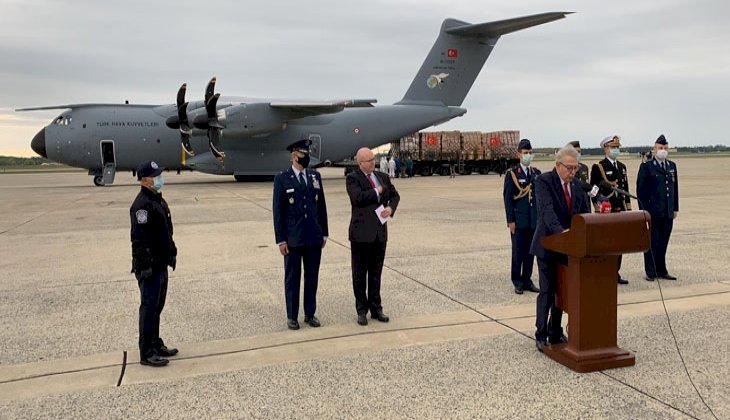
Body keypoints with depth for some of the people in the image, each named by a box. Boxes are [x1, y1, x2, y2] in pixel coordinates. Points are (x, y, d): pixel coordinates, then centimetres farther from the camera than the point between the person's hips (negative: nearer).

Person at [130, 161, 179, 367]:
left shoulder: (158, 200, 14)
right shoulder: (142, 204, -18)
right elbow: (139, 238, -22)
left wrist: (172, 253, 20)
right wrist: (145, 265, -23)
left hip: (161, 263, 10)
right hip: (149, 267, -10)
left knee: (157, 306, 18)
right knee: (149, 307, -3)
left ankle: (156, 344, 29)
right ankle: (147, 353, 6)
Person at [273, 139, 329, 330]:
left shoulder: (315, 176, 7)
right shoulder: (282, 179, -5)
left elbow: (321, 206, 10)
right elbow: (278, 211, -5)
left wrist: (324, 233, 8)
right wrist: (280, 239, -8)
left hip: (314, 237, 4)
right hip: (293, 239, -3)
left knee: (312, 277, 10)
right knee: (292, 278, 7)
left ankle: (310, 313, 24)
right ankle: (292, 316, 20)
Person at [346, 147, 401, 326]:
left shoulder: (383, 177, 12)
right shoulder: (352, 178, -6)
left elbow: (395, 195, 16)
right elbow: (358, 198, -21)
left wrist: (390, 207, -5)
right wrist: (377, 192, -9)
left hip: (380, 232, 5)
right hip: (361, 233, -5)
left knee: (376, 273, 12)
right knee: (360, 274, 5)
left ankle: (376, 309, 21)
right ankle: (362, 310, 16)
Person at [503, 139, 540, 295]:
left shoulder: (537, 173, 11)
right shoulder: (512, 173, -3)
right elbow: (508, 198, -6)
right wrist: (510, 221, -11)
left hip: (535, 220, 4)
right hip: (519, 220, -4)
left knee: (530, 252, 9)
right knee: (518, 252, 1)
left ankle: (527, 280, 19)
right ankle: (517, 282, 11)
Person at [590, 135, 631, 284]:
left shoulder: (622, 167, 15)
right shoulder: (598, 167, -6)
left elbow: (625, 188, 18)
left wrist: (628, 207, 13)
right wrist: (597, 210, -13)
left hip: (620, 210, 7)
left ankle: (615, 273, 17)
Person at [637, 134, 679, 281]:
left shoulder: (672, 166, 15)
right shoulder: (646, 166, -4)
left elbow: (675, 188, 17)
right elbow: (641, 190, -7)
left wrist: (675, 208, 12)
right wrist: (644, 211, -11)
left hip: (668, 213, 5)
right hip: (653, 212, -5)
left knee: (663, 243, 10)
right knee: (652, 243, 1)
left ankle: (661, 271, 18)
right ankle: (650, 272, 9)